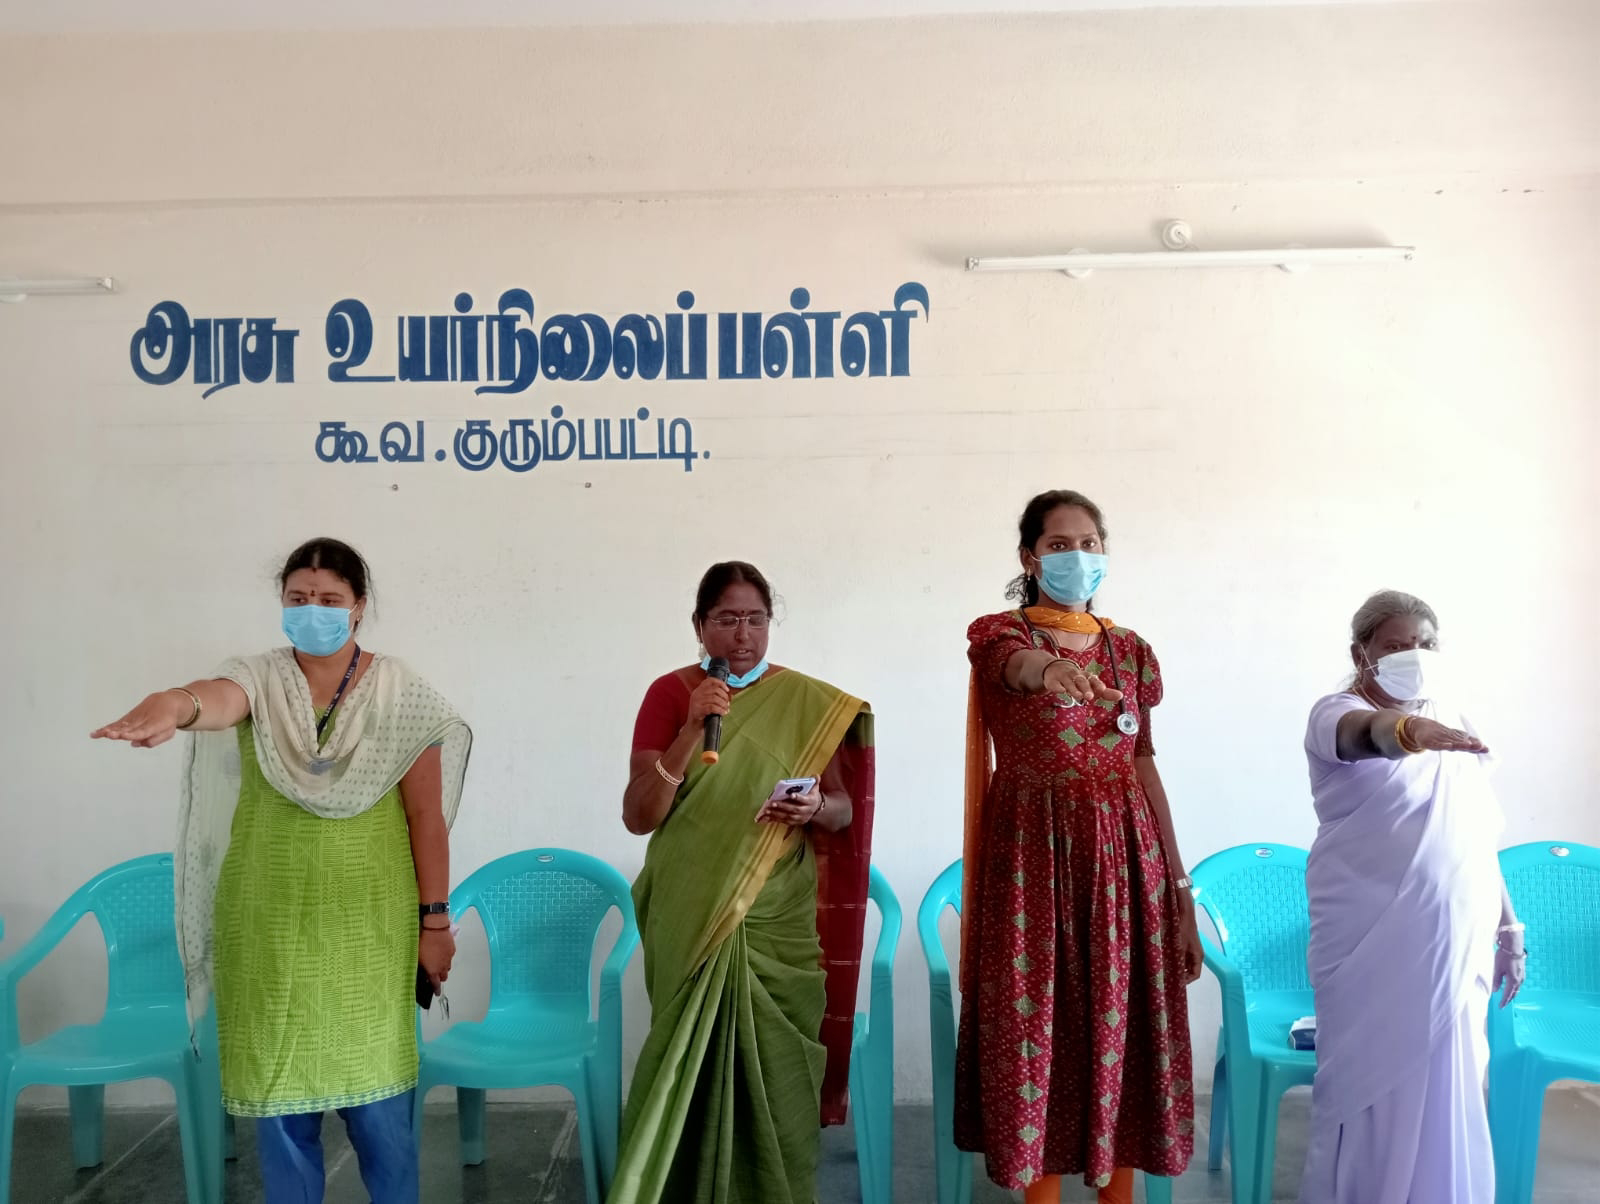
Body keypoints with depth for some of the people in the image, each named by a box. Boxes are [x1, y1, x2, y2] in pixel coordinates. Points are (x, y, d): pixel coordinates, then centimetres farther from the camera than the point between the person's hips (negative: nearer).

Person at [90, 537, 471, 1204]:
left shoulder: (398, 692, -2)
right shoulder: (260, 679, 0)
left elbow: (426, 814, 0)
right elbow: (220, 698, -26)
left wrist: (435, 918, -1)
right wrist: (177, 703, -49)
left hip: (368, 925, -1)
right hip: (270, 925, 1)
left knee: (376, 1097, 4)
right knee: (279, 1096, 9)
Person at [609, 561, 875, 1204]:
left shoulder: (807, 702, 1)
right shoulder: (669, 694, -2)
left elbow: (845, 811, 5)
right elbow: (638, 815, -8)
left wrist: (816, 806, -18)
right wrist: (692, 729, -20)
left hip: (778, 917, 1)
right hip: (691, 916, 0)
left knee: (773, 1066, 2)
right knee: (695, 1060, 3)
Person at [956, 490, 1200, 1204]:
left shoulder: (1129, 649, 10)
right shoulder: (999, 635, -3)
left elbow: (1144, 767, 10)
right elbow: (1020, 666, -28)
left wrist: (1178, 882, 6)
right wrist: (1052, 671, -53)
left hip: (1123, 853, 3)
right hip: (1033, 855, -3)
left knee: (1123, 1026, 6)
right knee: (1037, 1022, 0)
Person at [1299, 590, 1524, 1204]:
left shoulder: (1452, 720, 12)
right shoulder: (1336, 712, -7)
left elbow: (1480, 837, 18)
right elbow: (1365, 733, -33)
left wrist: (1508, 925, 17)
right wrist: (1409, 730, -54)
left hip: (1457, 942, 5)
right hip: (1371, 943, -5)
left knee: (1449, 1091, 11)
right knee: (1370, 1086, 2)